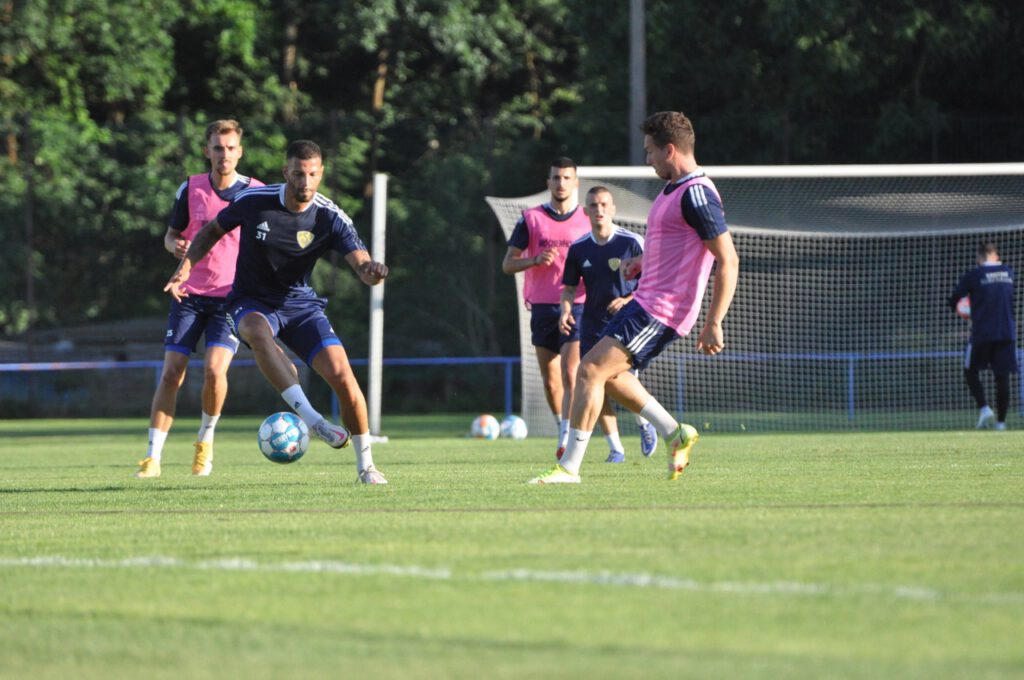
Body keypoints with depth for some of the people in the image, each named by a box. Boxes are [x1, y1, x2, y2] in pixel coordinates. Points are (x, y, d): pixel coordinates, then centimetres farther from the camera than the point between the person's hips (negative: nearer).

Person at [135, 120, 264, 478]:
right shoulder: (191, 189, 0)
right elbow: (171, 234, 11)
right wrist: (175, 246, -13)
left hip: (231, 297, -1)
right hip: (190, 294, 1)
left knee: (214, 369, -18)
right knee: (171, 373, -6)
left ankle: (206, 439, 8)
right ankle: (153, 456, -1)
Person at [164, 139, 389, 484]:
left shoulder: (330, 218, -13)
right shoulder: (253, 202, -13)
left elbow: (362, 265, -22)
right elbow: (212, 230, 5)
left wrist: (372, 271, -46)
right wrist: (185, 267, -8)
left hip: (301, 305, 2)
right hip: (252, 303, -1)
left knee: (342, 376, -15)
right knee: (259, 333, -40)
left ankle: (365, 465, 6)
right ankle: (311, 418, -49)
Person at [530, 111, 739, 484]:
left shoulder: (697, 194, -19)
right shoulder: (674, 188, 13)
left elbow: (728, 260, -22)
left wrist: (713, 324, -24)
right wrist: (644, 261, 15)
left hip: (661, 310, -11)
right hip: (647, 300, 11)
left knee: (591, 370, -15)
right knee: (607, 373, 20)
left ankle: (570, 466, -12)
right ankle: (675, 433, 23)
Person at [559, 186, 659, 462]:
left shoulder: (632, 242, -6)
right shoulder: (578, 248, 4)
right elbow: (569, 287, 12)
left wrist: (628, 300, -18)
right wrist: (566, 310, -8)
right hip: (593, 324, 3)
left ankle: (643, 423, 20)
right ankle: (615, 448, 5)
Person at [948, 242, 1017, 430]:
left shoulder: (973, 275, -6)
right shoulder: (1009, 273, 7)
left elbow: (953, 301, -1)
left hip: (982, 333, -3)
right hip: (1007, 333, 3)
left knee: (971, 371, 13)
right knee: (1002, 377, 5)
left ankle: (984, 408, -6)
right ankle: (1001, 421, 2)